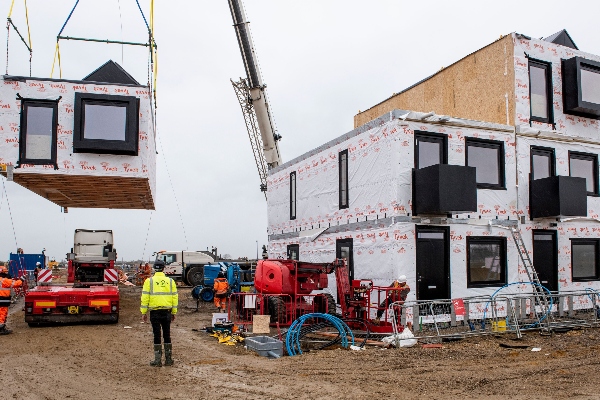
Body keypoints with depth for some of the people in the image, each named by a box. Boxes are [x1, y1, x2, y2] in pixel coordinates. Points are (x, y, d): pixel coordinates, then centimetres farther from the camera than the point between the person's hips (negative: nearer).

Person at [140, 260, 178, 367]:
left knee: (157, 336, 4)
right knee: (167, 335, 11)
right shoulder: (170, 281, 4)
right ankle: (169, 359, 15)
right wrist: (174, 312, 13)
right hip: (167, 312, 2)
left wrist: (144, 312, 2)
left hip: (155, 312, -2)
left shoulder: (149, 281, -3)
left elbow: (145, 298, -4)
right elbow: (175, 297, 6)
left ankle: (158, 360, 7)